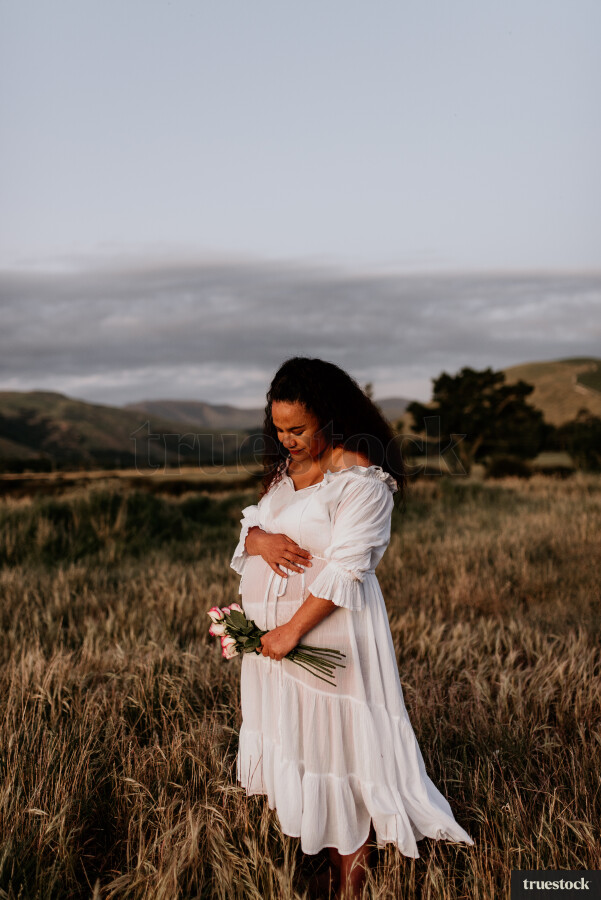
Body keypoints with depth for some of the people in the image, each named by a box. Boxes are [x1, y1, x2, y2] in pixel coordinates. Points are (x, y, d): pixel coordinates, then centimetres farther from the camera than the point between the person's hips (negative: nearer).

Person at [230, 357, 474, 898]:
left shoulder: (360, 477, -14)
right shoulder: (285, 467, 12)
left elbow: (345, 568, -19)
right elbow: (250, 526, 13)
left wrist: (292, 630, -19)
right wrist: (261, 539, -12)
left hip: (329, 628, -7)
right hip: (273, 626, 8)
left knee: (334, 745, 0)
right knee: (287, 733, 10)